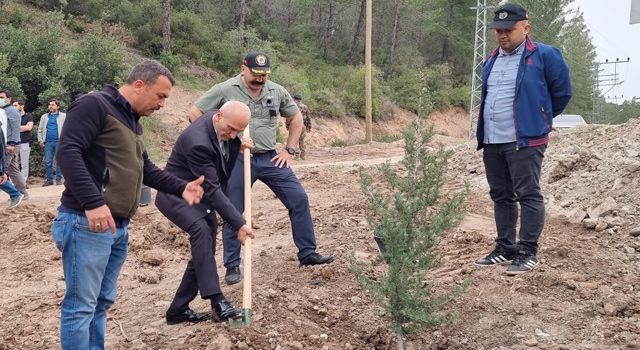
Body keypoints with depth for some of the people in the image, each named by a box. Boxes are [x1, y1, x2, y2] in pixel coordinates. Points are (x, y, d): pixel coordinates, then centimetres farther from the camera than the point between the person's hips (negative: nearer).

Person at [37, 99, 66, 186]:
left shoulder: (63, 116, 5)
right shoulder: (44, 117, 16)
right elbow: (40, 129, 15)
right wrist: (40, 140, 5)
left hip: (59, 142, -3)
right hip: (48, 142, 3)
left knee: (59, 161, -1)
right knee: (48, 162, 2)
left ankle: (59, 179, 5)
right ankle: (49, 180, 9)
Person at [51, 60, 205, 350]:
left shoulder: (131, 121, 20)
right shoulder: (94, 105, -10)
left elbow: (145, 169, 28)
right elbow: (67, 152, -21)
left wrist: (181, 187, 15)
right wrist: (93, 202, -28)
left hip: (118, 226, 10)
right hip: (88, 222, -10)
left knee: (102, 302, 16)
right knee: (81, 305, -4)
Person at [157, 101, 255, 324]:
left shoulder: (221, 127, -6)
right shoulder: (198, 142, -31)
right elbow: (212, 189, -30)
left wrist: (238, 146, -7)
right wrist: (238, 224, -30)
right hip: (175, 194, -9)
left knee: (205, 249, 3)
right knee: (201, 229, -33)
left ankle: (179, 309, 12)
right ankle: (216, 301, -35)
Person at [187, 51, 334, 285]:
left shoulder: (277, 91, 3)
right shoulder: (225, 90, -8)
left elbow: (296, 118, 16)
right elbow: (194, 114, -3)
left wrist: (290, 150, 8)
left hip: (270, 158, 3)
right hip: (237, 161, -3)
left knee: (299, 199, -1)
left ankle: (307, 254, 12)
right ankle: (232, 266, 16)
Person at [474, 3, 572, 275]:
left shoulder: (544, 56, -6)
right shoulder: (491, 61, 15)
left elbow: (563, 91, 0)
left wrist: (540, 118, 11)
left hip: (525, 141, -7)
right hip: (492, 142, 7)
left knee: (529, 196, -5)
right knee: (501, 196, 11)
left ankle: (528, 253, 1)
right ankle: (505, 249, 21)